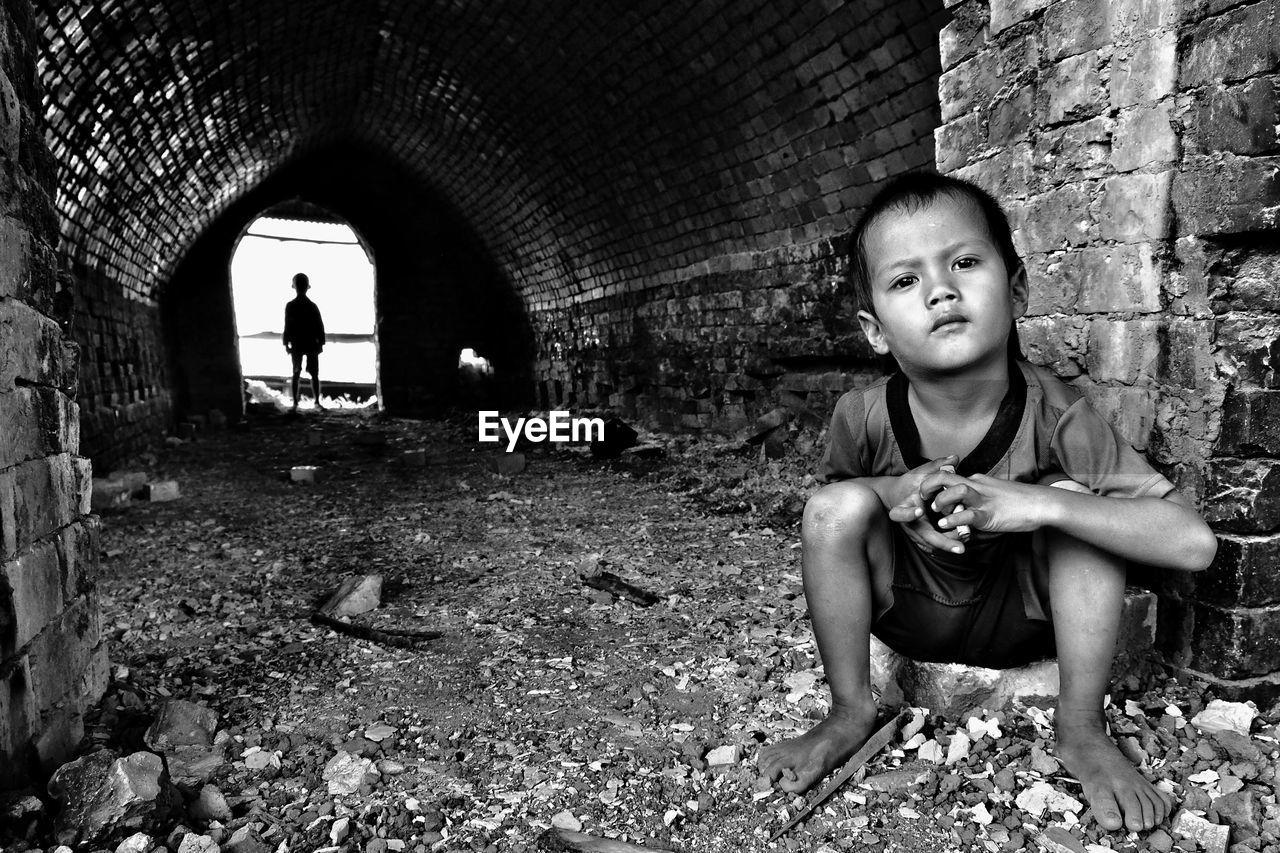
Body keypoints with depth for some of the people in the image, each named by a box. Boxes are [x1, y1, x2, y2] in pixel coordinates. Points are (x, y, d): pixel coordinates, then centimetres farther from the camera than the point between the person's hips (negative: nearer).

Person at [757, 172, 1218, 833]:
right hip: (909, 613, 1)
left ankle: (1080, 728, -7)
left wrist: (1033, 503, -40)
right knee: (839, 505, -26)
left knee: (1075, 500, -27)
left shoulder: (1054, 416, -25)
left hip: (1025, 617, 0)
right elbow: (829, 508, -1)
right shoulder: (863, 417, -22)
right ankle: (850, 713, -5)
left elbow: (1194, 543, -26)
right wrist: (895, 494, -26)